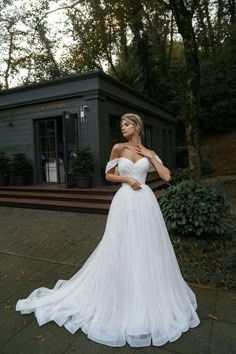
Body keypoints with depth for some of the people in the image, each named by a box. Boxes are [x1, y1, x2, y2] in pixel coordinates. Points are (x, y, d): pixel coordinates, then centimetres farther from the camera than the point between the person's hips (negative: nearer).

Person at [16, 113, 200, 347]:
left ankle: (149, 297, 32)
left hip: (145, 202, 2)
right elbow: (108, 175, 7)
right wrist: (127, 179, -8)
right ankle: (123, 295, 27)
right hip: (125, 202, -2)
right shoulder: (118, 149, 4)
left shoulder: (149, 153, 8)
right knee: (123, 249, 5)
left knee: (147, 249, 10)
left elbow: (167, 177, 2)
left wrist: (151, 156, -1)